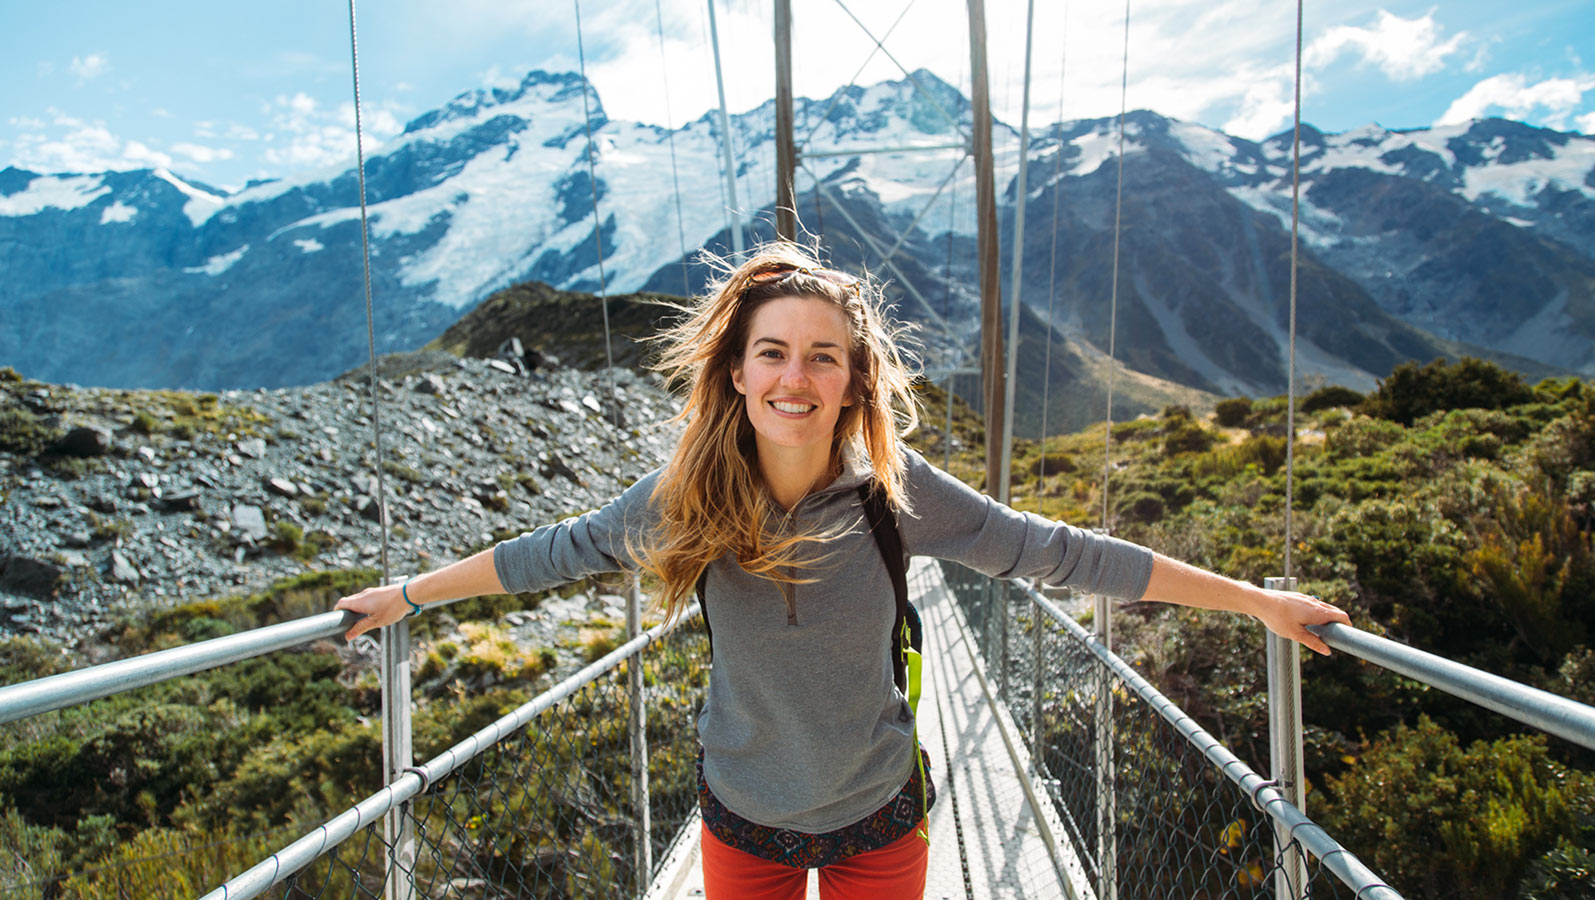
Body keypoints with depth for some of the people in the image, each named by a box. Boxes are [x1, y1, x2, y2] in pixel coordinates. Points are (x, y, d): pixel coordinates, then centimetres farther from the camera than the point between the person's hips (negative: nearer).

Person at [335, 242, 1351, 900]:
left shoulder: (897, 490, -20)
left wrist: (1253, 598, -10)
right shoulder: (687, 496, -16)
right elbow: (556, 551, -2)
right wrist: (409, 594, 6)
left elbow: (1059, 551, -15)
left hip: (879, 817, 0)